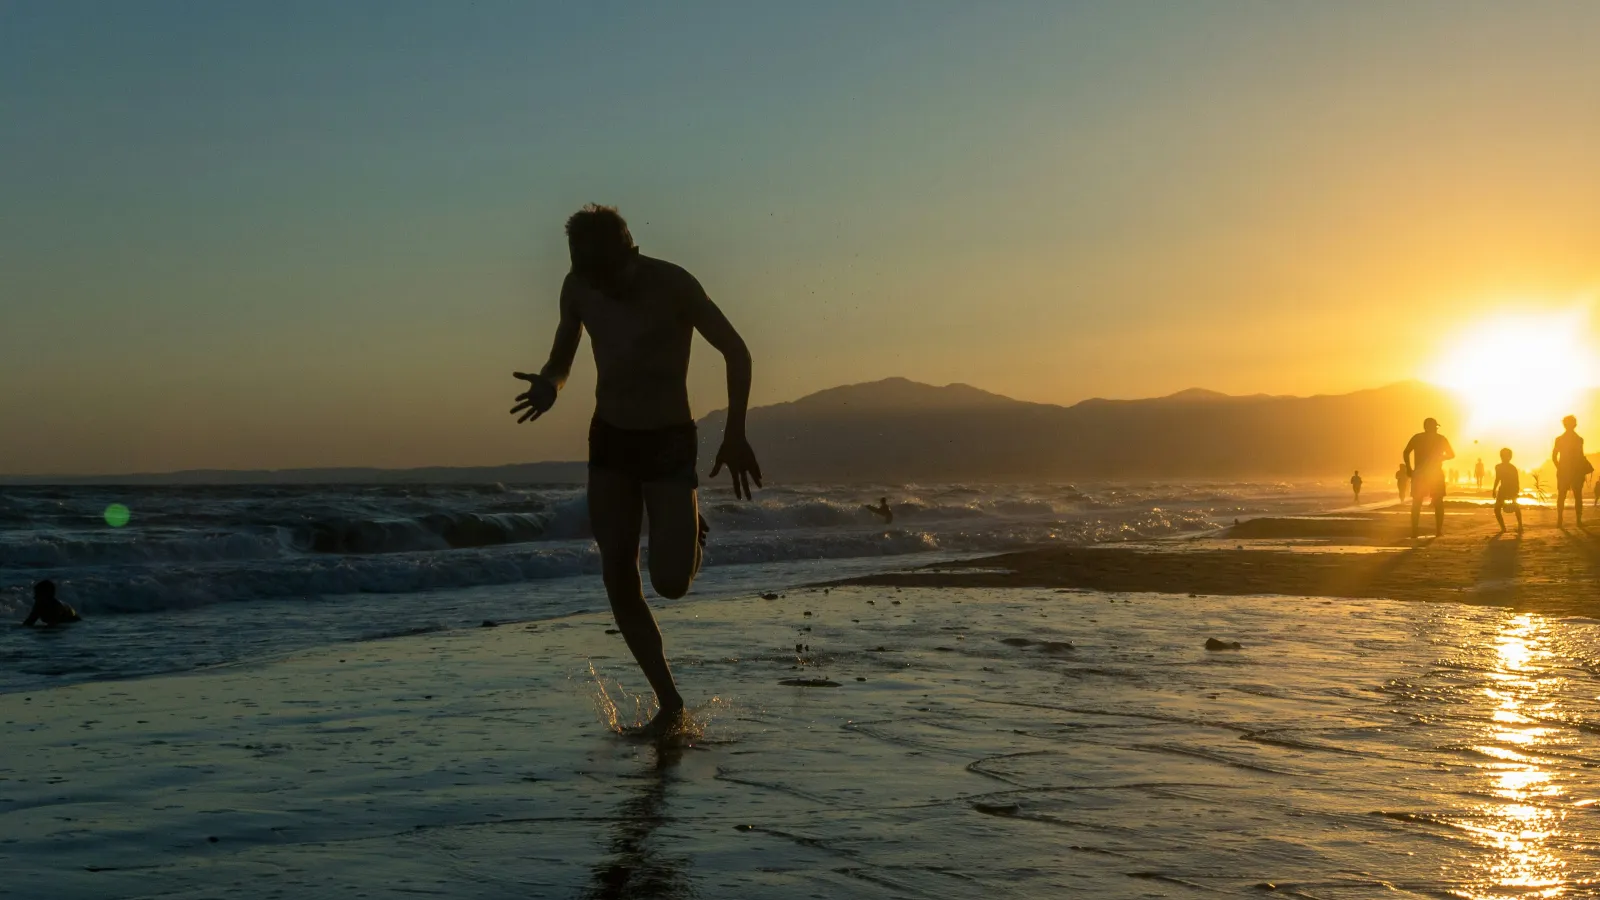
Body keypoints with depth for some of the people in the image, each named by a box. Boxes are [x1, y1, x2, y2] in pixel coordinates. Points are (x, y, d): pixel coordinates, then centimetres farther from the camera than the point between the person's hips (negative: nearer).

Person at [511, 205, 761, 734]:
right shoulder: (577, 288, -4)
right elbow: (561, 360, 11)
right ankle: (668, 700, 11)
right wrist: (548, 385, -13)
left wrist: (735, 435, -16)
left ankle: (689, 533, 23)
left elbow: (736, 352, -10)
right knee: (618, 579, -1)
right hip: (609, 439, 4)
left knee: (671, 582, -14)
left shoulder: (672, 285, -18)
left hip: (670, 442, -4)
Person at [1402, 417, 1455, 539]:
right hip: (1436, 474, 0)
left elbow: (1406, 453, -7)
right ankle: (1439, 530, 6)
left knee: (1416, 503, 4)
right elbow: (1451, 454, 7)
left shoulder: (1417, 437, 2)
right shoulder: (1440, 438, 1)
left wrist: (1409, 470, -1)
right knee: (1438, 502, 11)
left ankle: (1414, 531, -5)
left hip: (1419, 473, 0)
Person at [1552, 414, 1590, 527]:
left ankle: (1559, 520, -2)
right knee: (1578, 496, 5)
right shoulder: (1579, 439, -7)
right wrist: (1584, 469, 0)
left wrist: (1559, 468, 10)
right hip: (1576, 471, -2)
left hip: (1563, 471, 2)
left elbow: (1553, 457, 0)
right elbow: (1580, 457, -12)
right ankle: (1579, 521, -1)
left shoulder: (1559, 439, 1)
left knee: (1561, 496, 6)